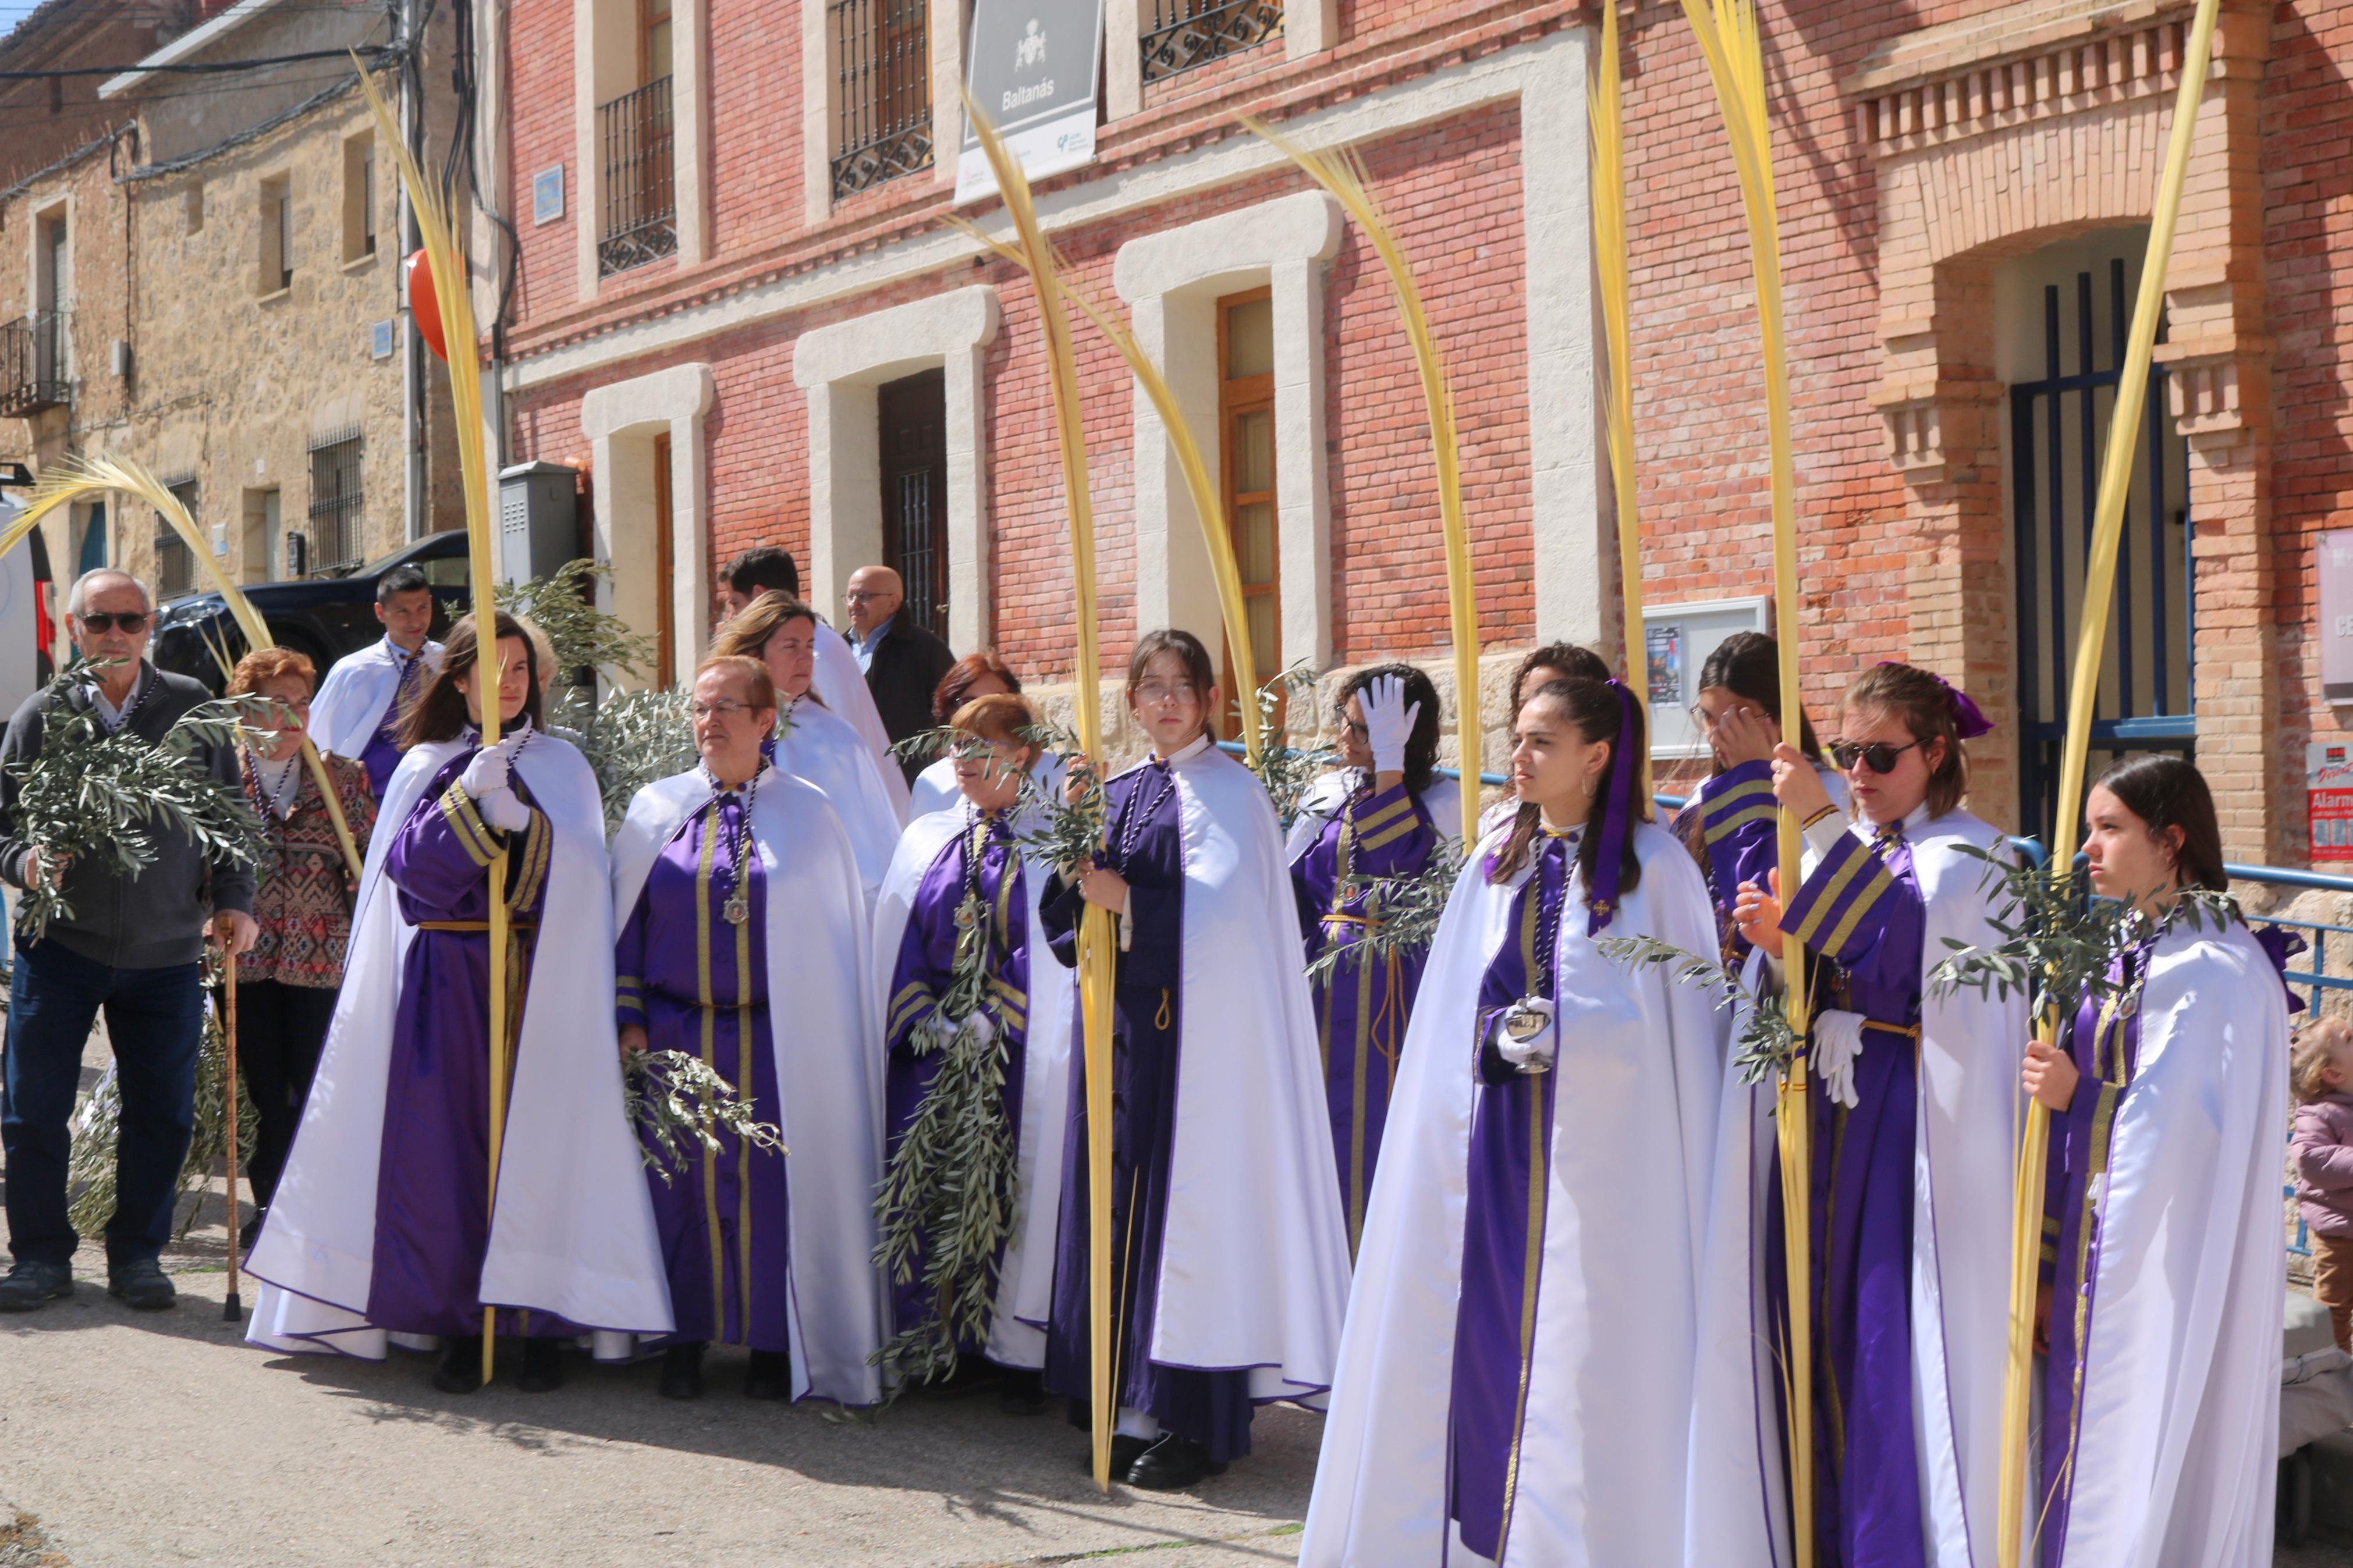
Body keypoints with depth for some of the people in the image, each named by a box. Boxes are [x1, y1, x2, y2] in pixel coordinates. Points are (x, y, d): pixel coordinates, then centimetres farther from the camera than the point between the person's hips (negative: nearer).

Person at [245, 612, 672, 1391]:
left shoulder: (563, 767, 11)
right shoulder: (426, 767, 10)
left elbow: (577, 871, 0)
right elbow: (407, 862, -4)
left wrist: (515, 813, -15)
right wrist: (467, 797, -15)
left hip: (538, 982, 0)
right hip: (446, 985, 0)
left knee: (536, 1143, -4)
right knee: (447, 1146, -3)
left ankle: (542, 1325, 3)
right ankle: (457, 1325, 5)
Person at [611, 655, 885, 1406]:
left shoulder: (806, 814, 2)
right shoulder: (656, 810, 6)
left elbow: (833, 929, 2)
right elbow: (627, 918, 8)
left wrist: (822, 1036, -4)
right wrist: (630, 1020, 0)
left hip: (774, 1040, -1)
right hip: (674, 1031, 2)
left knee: (771, 1187, 0)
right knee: (681, 1183, 4)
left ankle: (774, 1345, 12)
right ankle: (685, 1339, 16)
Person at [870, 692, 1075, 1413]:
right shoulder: (926, 840, 13)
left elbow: (1054, 945, -6)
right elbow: (897, 943, 10)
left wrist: (990, 1021, -15)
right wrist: (924, 1021, -5)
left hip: (1014, 1050, -3)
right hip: (928, 1049, 3)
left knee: (1010, 1190, -4)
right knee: (920, 1187, -1)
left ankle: (1015, 1354, 4)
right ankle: (928, 1345, 9)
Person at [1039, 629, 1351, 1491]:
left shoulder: (1227, 792, -4)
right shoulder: (1118, 794, 16)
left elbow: (1218, 914, -15)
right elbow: (1067, 913, 10)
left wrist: (1128, 903, -15)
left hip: (1195, 1028, -7)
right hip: (1122, 1022, 7)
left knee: (1188, 1200, -7)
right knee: (1122, 1194, 7)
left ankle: (1197, 1420, -2)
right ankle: (1138, 1407, 15)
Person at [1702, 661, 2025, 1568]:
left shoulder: (1968, 854, -4)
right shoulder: (1844, 845, 13)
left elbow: (1904, 937, -25)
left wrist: (1823, 827, -29)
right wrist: (1775, 941, -6)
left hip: (1909, 1125, -6)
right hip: (1823, 1113, 6)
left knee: (1889, 1327, -8)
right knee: (1821, 1319, 7)